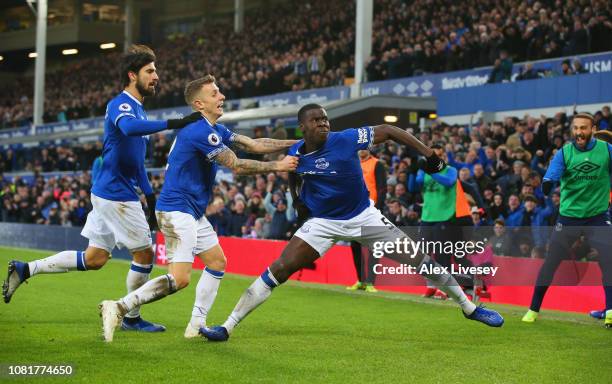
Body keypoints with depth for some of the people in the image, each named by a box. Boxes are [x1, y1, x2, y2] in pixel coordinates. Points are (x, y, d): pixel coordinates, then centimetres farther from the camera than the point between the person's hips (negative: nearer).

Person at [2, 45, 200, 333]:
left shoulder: (138, 109, 17)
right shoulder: (120, 104, -13)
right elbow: (129, 127, -39)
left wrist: (153, 201, 22)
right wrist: (175, 123, -42)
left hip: (108, 194, 10)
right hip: (116, 195, -10)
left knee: (94, 259, 11)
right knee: (145, 255, 2)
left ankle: (25, 269, 12)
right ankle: (132, 318, 18)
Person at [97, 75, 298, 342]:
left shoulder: (215, 130, 13)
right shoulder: (201, 131, -19)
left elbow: (254, 145, 13)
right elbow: (237, 166, -16)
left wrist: (295, 143, 7)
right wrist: (278, 166, -6)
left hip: (193, 213, 11)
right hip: (177, 210, -11)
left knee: (217, 262, 15)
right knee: (179, 279, -17)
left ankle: (197, 325, 18)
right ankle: (118, 308, -15)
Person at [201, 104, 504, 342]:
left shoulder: (346, 139, -18)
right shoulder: (295, 153, -9)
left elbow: (387, 130, -9)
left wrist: (427, 153, -12)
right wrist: (296, 200, 5)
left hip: (363, 216, -1)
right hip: (322, 222, 1)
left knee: (420, 260, -2)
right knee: (279, 270, -14)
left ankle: (468, 307, 18)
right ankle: (227, 327, -10)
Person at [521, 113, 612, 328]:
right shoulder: (565, 152, -7)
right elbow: (552, 173, -23)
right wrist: (547, 183, -44)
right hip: (568, 216, 0)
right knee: (550, 262, 3)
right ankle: (533, 309, 15)